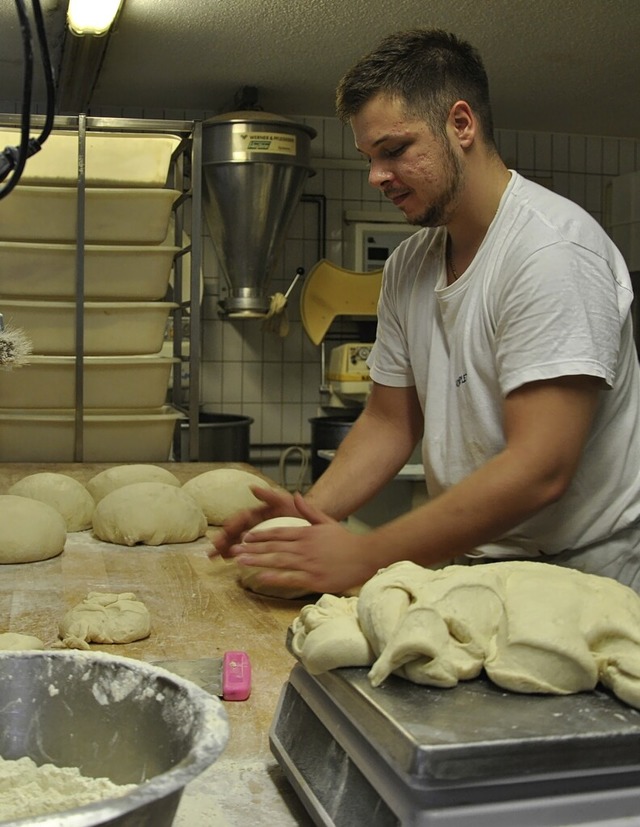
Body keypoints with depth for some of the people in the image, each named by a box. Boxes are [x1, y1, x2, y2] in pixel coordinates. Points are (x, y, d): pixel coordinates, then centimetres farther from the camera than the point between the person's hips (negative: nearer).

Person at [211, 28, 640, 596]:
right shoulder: (408, 265, 7)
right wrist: (309, 510, -4)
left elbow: (538, 470, -23)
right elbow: (390, 420, 12)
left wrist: (366, 557, -22)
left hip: (582, 573, -5)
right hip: (470, 560, 6)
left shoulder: (554, 247, -17)